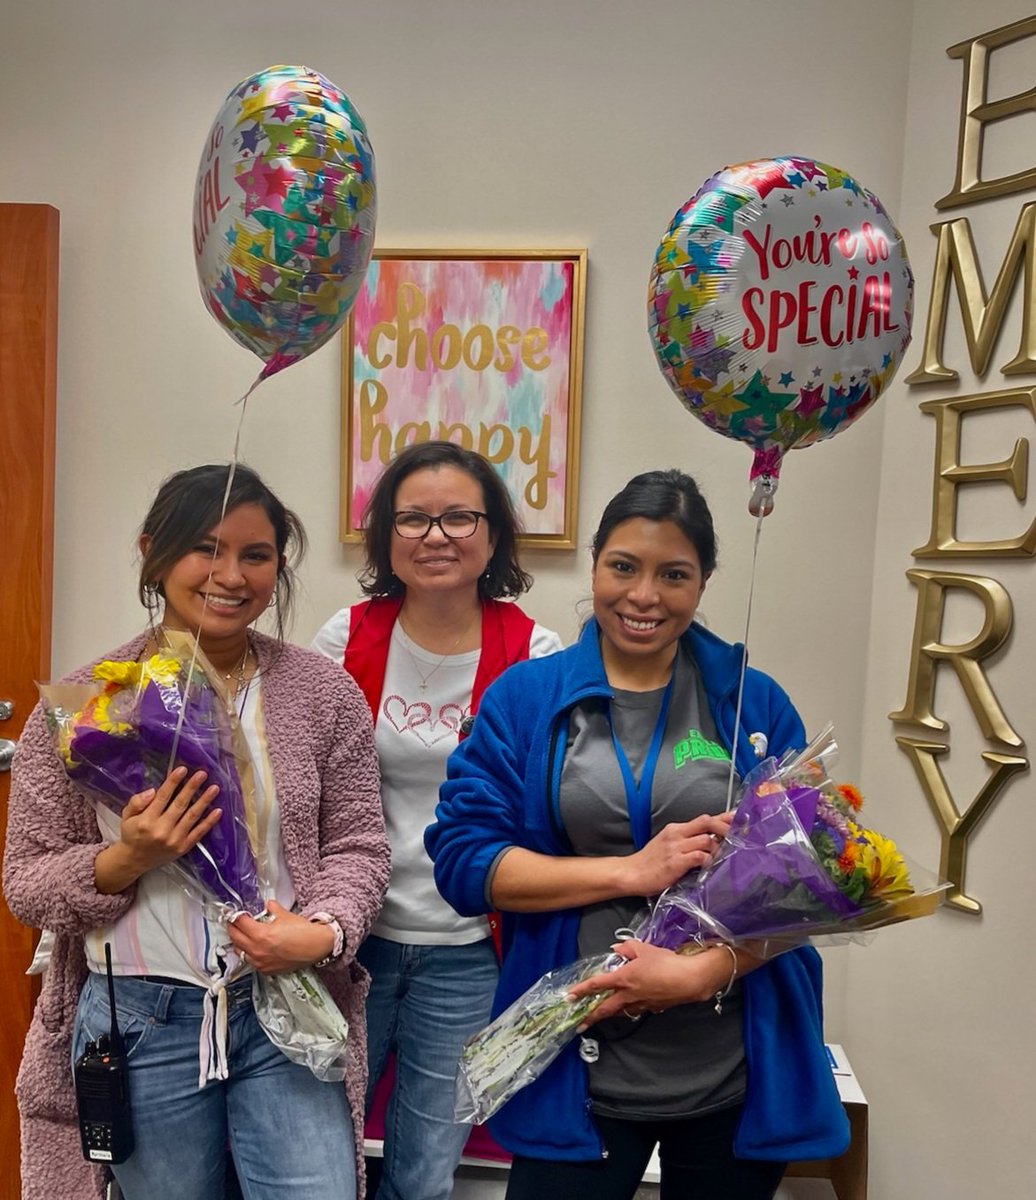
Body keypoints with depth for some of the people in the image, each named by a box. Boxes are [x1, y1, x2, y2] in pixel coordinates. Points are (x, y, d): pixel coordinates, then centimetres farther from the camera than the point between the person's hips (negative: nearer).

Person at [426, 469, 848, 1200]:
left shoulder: (757, 704, -1)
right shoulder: (525, 697, -3)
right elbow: (462, 859, -8)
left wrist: (699, 973, -17)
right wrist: (632, 871, -16)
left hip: (739, 1076, 2)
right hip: (578, 1074, -1)